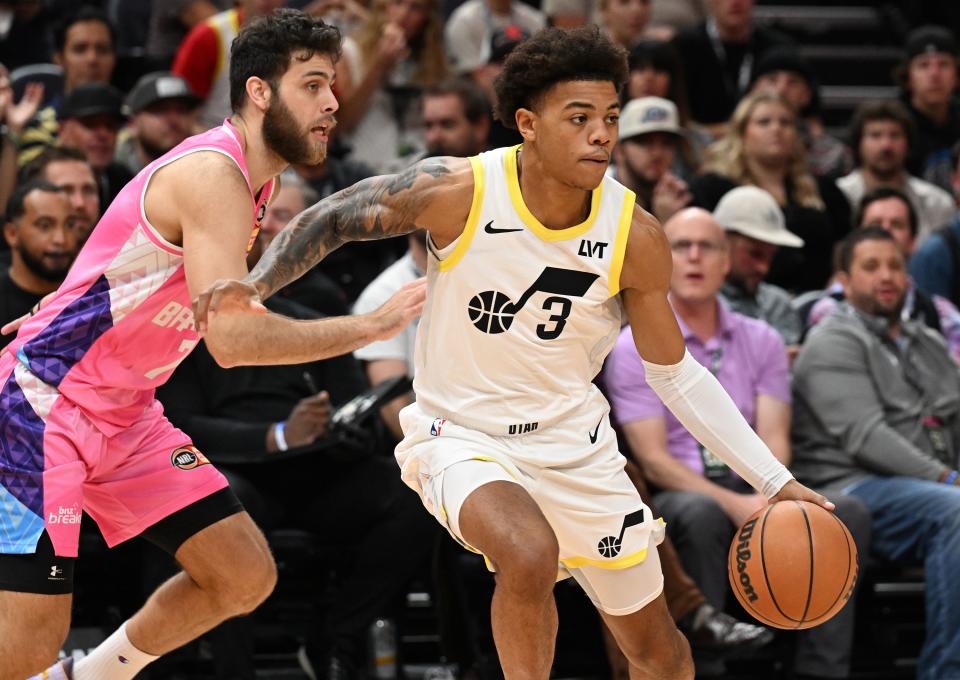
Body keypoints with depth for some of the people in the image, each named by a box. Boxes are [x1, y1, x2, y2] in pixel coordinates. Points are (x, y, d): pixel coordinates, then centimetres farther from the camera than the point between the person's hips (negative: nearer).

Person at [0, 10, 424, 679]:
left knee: (247, 578, 4)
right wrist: (372, 326, -25)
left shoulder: (258, 182, 10)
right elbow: (234, 339, -30)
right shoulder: (212, 174, -21)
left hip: (127, 413, 9)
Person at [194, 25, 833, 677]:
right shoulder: (457, 192, -20)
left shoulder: (635, 238, -13)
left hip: (574, 445, 3)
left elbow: (675, 374, -1)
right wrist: (255, 285, -22)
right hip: (461, 436, -3)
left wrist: (774, 480, -4)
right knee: (531, 553, -36)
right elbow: (332, 218, -5)